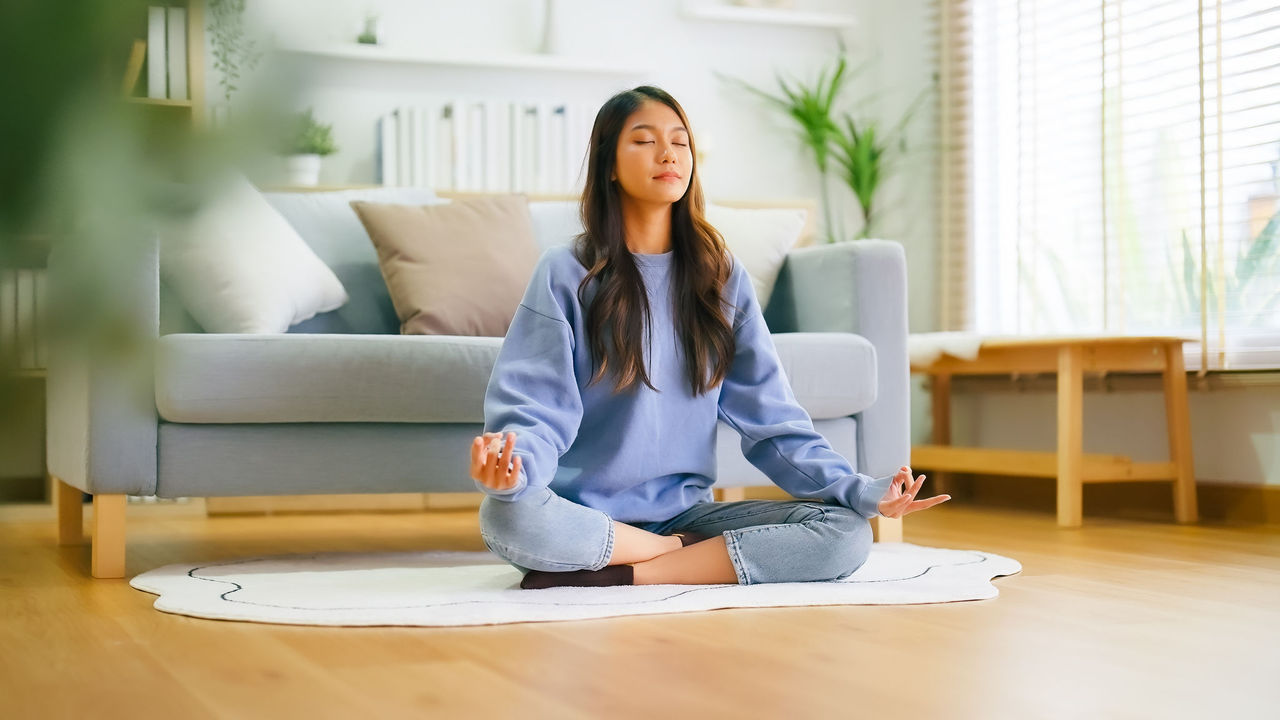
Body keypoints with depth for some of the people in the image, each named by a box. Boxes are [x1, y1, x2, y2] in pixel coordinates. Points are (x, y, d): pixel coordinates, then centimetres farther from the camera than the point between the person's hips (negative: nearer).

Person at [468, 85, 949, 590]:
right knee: (508, 517, -39)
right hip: (585, 513, -4)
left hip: (684, 510, 4)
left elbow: (769, 415, 7)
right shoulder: (565, 275, 0)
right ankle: (691, 554, -15)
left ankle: (617, 576, -21)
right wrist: (514, 466, -33)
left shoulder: (722, 277, 10)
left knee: (847, 532, -20)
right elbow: (534, 408, -8)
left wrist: (860, 491, -7)